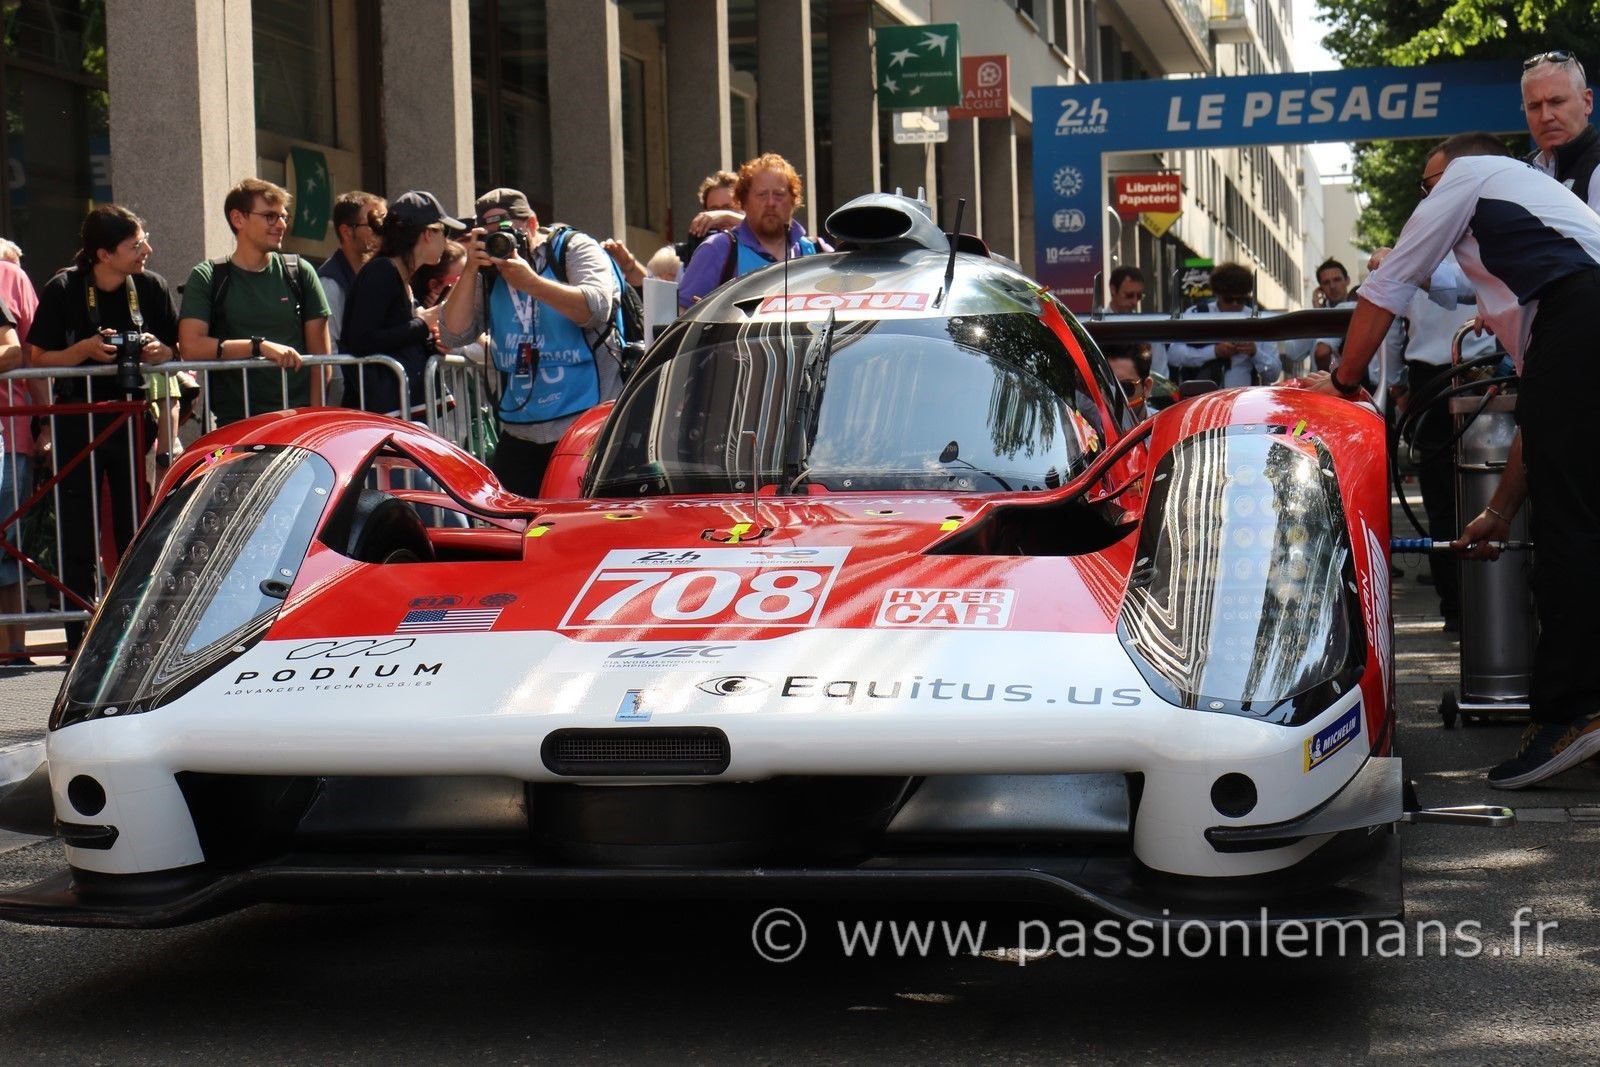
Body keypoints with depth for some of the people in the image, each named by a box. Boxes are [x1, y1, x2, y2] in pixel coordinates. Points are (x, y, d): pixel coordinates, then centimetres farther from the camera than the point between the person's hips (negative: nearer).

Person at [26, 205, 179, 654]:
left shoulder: (150, 287, 0)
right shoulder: (62, 290, -7)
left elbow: (174, 350, 8)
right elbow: (40, 360, -3)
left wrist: (155, 351, -14)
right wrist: (86, 350, -19)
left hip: (132, 417, 2)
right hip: (77, 422, -2)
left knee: (137, 531, 3)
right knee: (78, 534, -1)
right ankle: (80, 640, 5)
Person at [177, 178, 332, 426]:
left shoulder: (299, 272, 11)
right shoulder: (208, 278, 7)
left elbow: (320, 353, 9)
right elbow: (190, 346, -6)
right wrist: (259, 346, -12)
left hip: (298, 417, 1)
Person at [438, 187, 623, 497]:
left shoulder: (574, 248, -1)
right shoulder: (487, 271, 10)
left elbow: (596, 308, -19)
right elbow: (453, 336, 0)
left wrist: (531, 283, -27)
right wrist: (470, 271, -10)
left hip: (587, 425, -4)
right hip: (520, 433, 4)